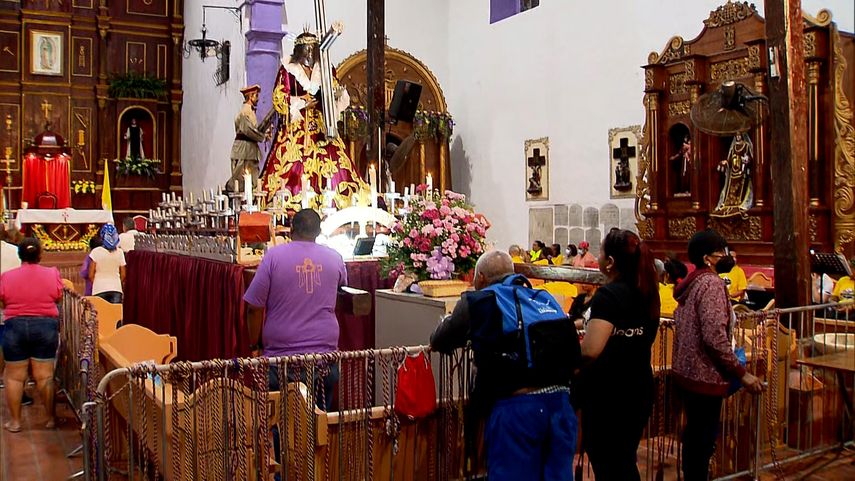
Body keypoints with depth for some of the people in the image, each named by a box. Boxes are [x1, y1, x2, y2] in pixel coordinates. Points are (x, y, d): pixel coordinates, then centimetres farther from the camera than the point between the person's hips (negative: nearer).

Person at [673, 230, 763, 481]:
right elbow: (714, 337, -25)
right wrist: (742, 373, -19)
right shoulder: (712, 283, -17)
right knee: (703, 440, 1)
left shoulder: (692, 282, 11)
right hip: (705, 376, -10)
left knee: (695, 435, 21)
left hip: (687, 372, 10)